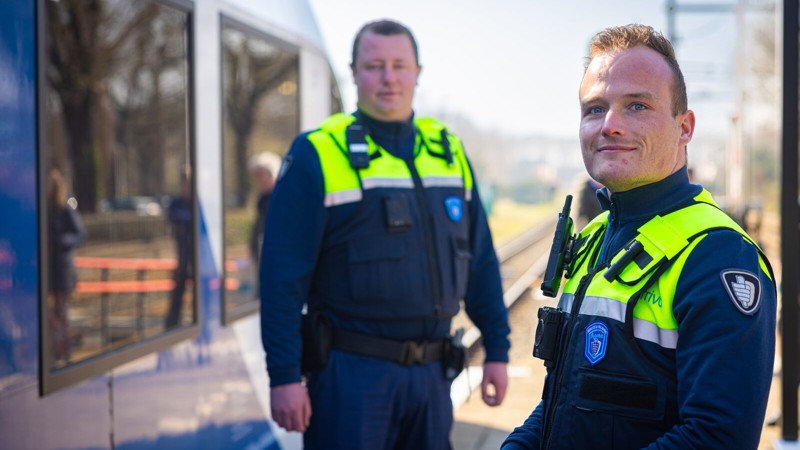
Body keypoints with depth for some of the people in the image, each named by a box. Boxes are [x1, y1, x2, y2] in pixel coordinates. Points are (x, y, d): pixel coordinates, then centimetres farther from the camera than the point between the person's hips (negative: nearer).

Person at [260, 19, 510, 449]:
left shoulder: (448, 152, 10)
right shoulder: (318, 155, -7)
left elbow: (481, 263, 14)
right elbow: (282, 275, -9)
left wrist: (497, 350, 11)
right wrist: (283, 375, -13)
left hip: (431, 373, 5)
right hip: (352, 371, -5)